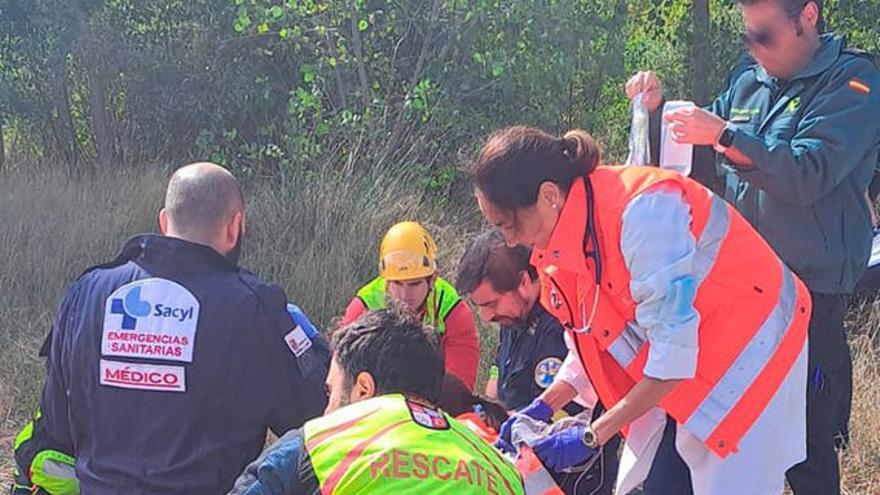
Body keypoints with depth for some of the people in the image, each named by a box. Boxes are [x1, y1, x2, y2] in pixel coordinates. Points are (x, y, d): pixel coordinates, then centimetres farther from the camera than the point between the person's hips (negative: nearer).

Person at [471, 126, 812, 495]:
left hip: (747, 350, -8)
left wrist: (592, 436, -22)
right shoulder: (563, 234, -4)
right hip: (685, 373, 8)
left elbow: (673, 352, -28)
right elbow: (593, 341, 8)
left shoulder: (641, 211, -30)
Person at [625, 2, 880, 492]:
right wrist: (658, 109, 4)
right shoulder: (749, 84, 10)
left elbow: (808, 175, -21)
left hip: (809, 292, -6)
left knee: (806, 440, 2)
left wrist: (725, 134, -23)